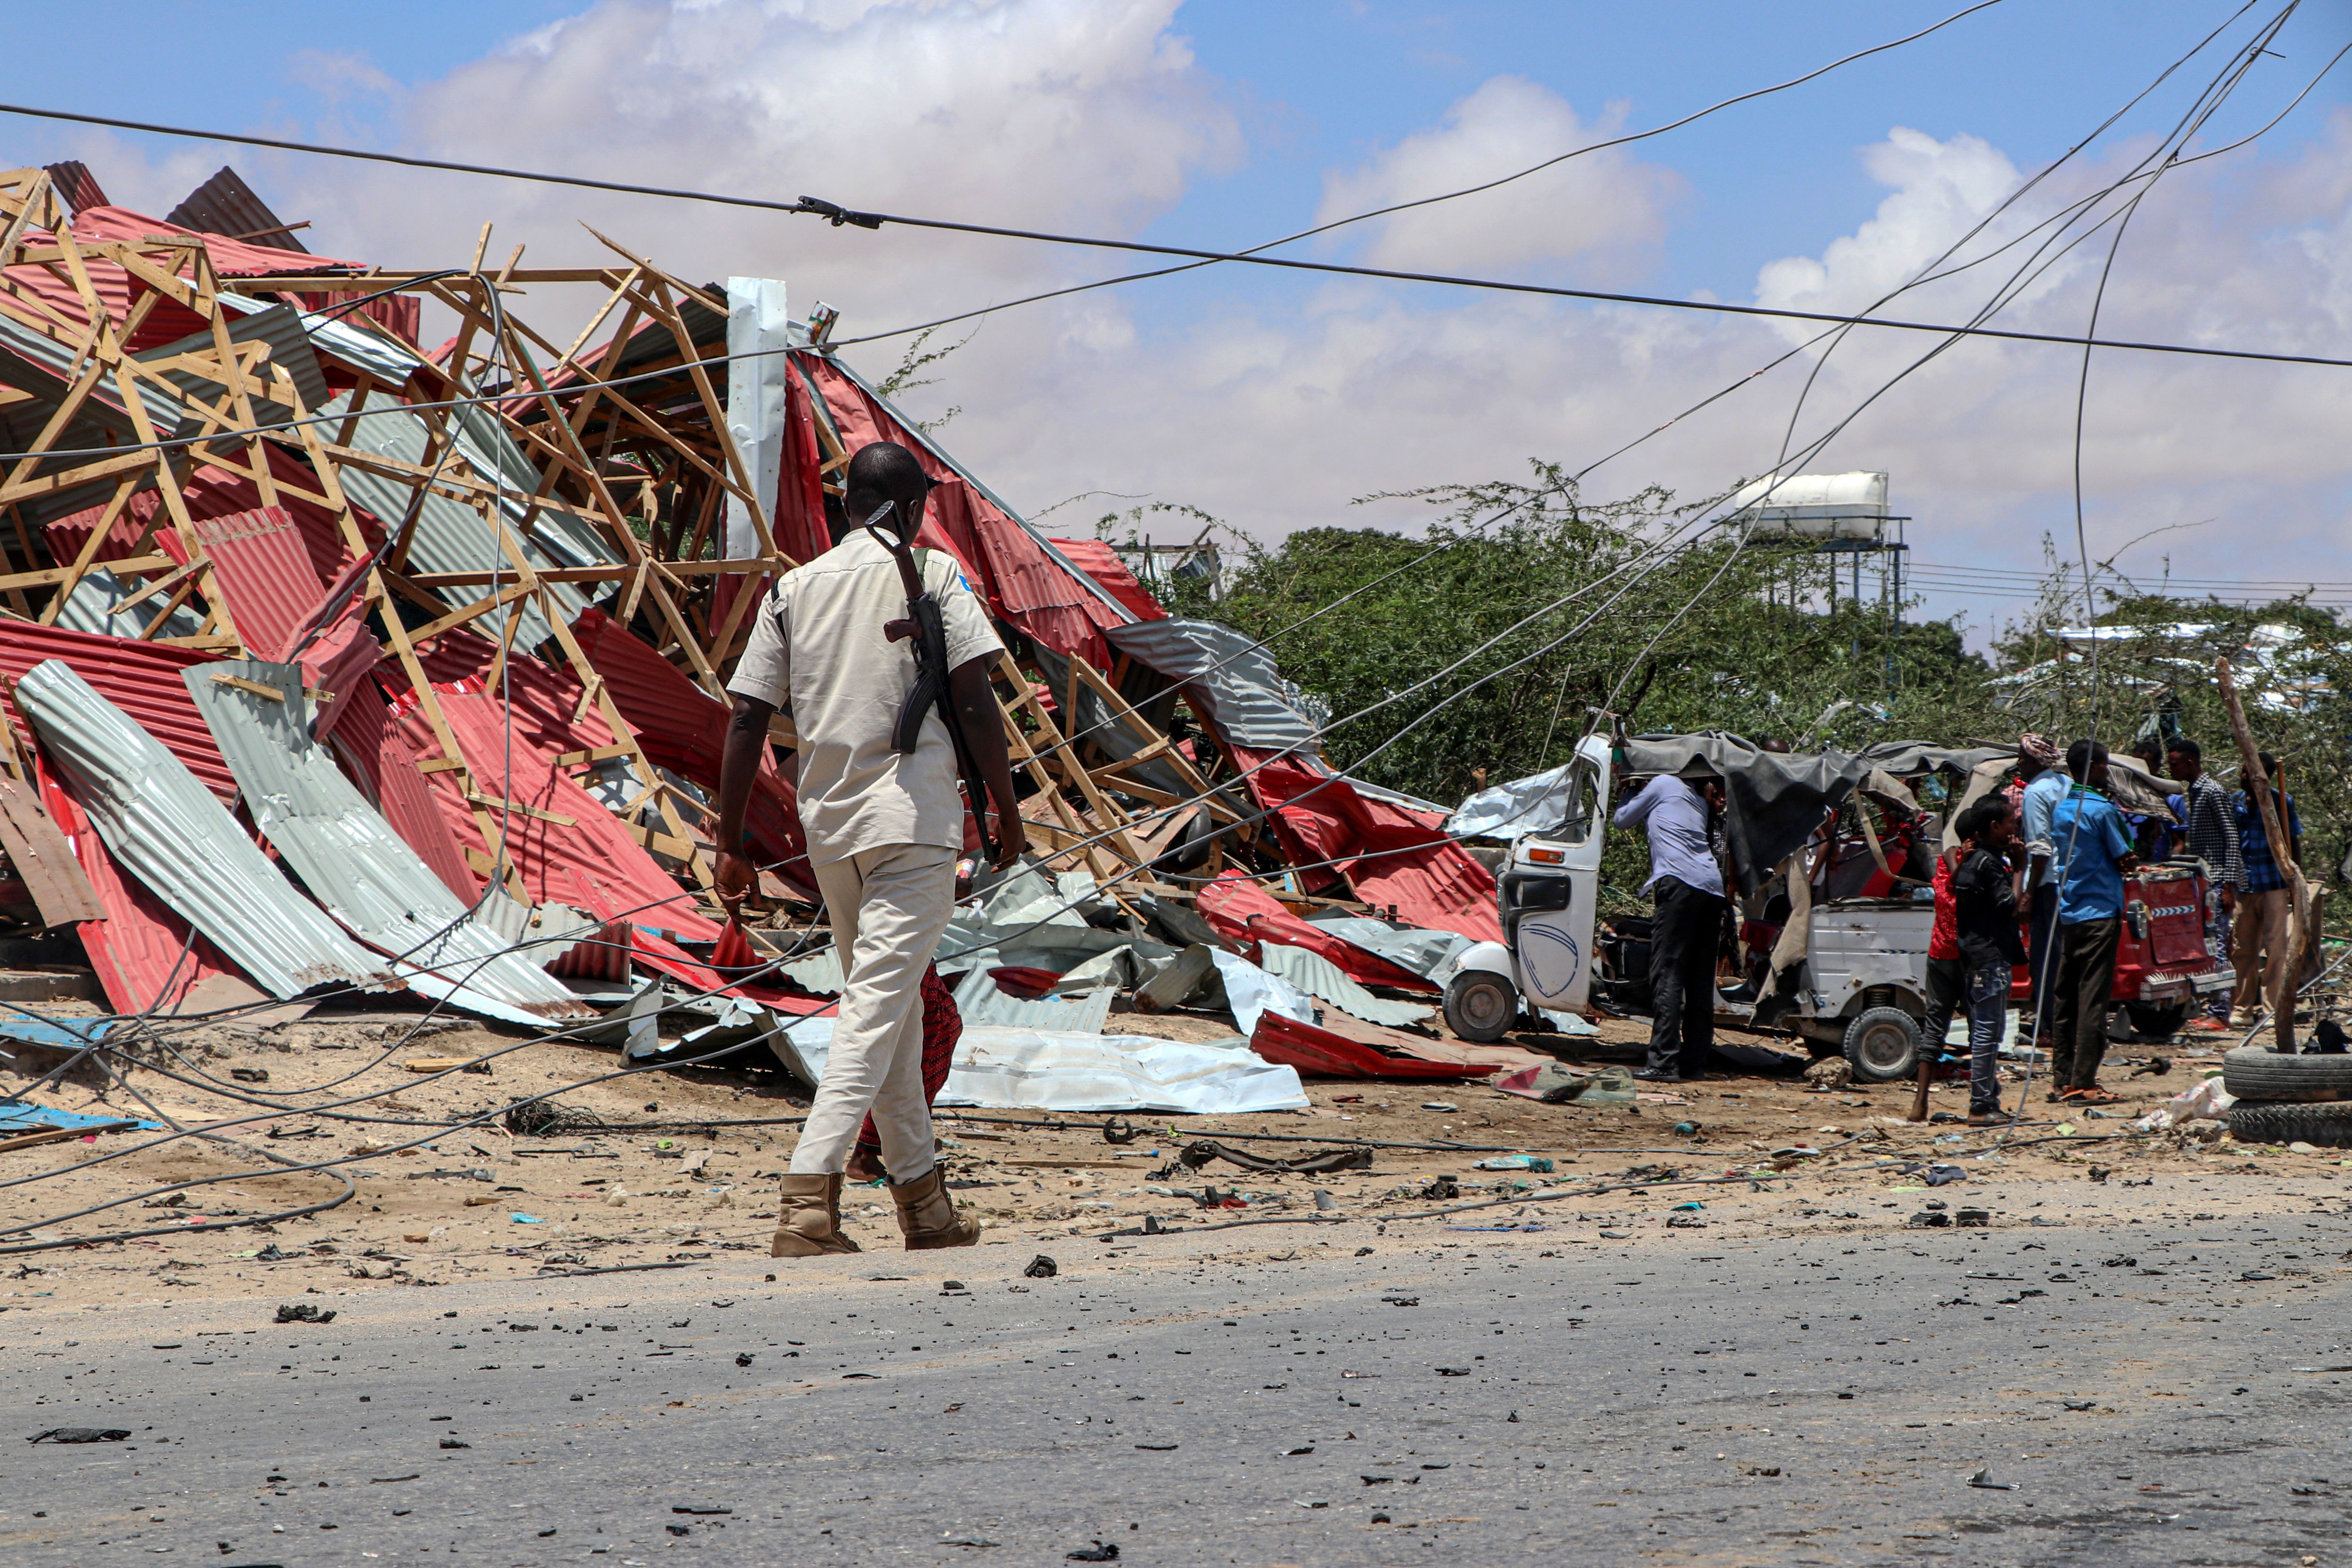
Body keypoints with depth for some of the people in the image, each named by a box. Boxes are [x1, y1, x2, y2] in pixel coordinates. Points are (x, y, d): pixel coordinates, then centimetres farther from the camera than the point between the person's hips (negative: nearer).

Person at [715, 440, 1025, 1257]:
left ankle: (925, 1203, 21)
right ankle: (809, 1198, -23)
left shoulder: (792, 588, 11)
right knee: (878, 1008, -10)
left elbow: (747, 719, 6)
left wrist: (730, 843, 9)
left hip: (827, 826, 5)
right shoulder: (932, 573, 0)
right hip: (913, 819, -5)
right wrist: (1006, 811, 0)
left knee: (887, 1006, 16)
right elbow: (974, 700, -7)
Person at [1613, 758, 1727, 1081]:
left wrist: (1630, 800, 40)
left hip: (1679, 883, -6)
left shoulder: (1664, 784, 13)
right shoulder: (1700, 804, 28)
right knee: (1701, 981, 8)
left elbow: (1622, 820, 21)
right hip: (1713, 889, 7)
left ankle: (1663, 1062, -18)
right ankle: (1694, 1061, 8)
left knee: (1667, 975, -11)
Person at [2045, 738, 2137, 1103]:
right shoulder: (2103, 810, -12)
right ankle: (2082, 1085, -9)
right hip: (2100, 912, -7)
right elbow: (2125, 861, -7)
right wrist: (2132, 860, 14)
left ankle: (2062, 1079, 13)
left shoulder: (2060, 809, 10)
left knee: (2065, 997, 10)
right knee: (2093, 998, -6)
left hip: (2066, 913, 7)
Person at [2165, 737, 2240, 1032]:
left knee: (2216, 946, -9)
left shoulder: (2213, 793, -13)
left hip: (2218, 879, -9)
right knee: (2208, 947, 8)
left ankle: (2220, 1015, -8)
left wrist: (2228, 886, -20)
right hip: (2203, 880, 9)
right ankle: (2214, 1009, 11)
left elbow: (2231, 839, -16)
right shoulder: (2190, 792, 15)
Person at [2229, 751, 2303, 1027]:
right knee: (2243, 950, 4)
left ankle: (2272, 1010, 2)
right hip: (2242, 886, 3)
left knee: (2274, 949, -2)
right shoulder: (2235, 802, 9)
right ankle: (2243, 1011, 9)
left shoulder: (2282, 802, 1)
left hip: (2273, 883, -3)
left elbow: (2295, 844, 4)